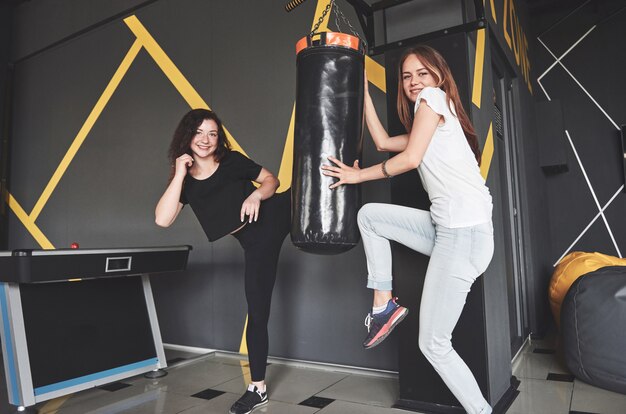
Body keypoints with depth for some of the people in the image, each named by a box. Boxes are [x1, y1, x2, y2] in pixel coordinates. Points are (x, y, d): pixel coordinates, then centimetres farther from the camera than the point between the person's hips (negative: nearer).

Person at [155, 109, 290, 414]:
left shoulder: (232, 161, -6)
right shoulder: (185, 181, -1)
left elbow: (272, 179, 2)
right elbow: (163, 219, -16)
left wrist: (256, 195, -21)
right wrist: (180, 174, -19)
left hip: (278, 214, 0)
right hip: (256, 242, 0)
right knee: (257, 311, 4)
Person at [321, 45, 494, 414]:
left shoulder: (433, 97, -1)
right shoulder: (427, 117, 25)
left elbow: (411, 158, -11)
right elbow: (384, 142, 25)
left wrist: (358, 175, 1)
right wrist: (364, 92, 29)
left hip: (465, 232, -10)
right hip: (447, 227, 10)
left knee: (433, 344, -4)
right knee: (369, 215, 14)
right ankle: (385, 305, 16)